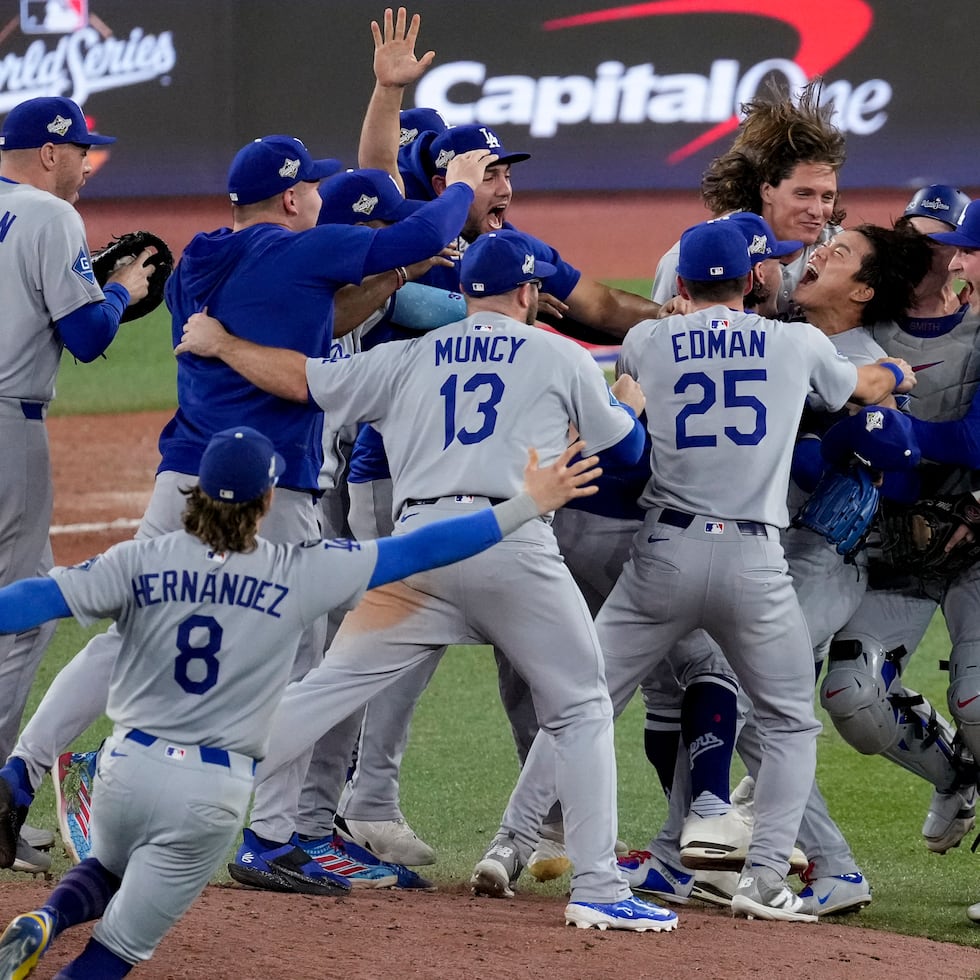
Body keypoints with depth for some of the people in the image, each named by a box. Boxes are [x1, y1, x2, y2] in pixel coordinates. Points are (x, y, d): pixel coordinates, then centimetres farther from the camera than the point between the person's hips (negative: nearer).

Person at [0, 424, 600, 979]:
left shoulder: (141, 562, -7)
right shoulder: (299, 574, -9)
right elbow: (418, 551, -6)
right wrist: (525, 507, 0)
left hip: (128, 767, 2)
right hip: (214, 792, -2)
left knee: (108, 869, 33)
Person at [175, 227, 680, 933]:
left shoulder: (411, 358, 19)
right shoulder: (563, 358, 15)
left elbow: (302, 379, 19)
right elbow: (624, 447, 27)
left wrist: (220, 344, 35)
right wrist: (632, 398, 50)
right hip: (512, 540, -2)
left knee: (326, 688, 5)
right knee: (582, 710, 8)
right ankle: (598, 890, 0)